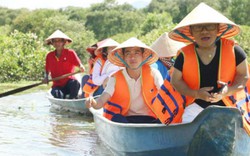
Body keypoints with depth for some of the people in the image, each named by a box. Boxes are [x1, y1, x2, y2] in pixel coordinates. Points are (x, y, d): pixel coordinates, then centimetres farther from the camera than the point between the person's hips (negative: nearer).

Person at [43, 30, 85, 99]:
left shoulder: (70, 53, -1)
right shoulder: (49, 56, 8)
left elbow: (79, 65, -6)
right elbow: (47, 70, 19)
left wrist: (81, 68, -31)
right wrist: (46, 77, -3)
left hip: (69, 84, -1)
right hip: (58, 86, 1)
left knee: (75, 83, -36)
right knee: (58, 94, -34)